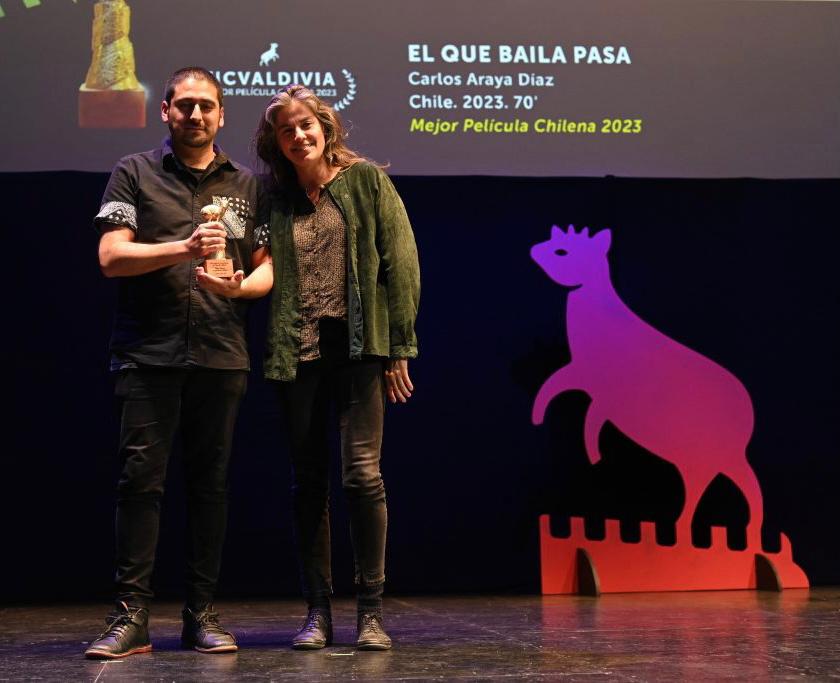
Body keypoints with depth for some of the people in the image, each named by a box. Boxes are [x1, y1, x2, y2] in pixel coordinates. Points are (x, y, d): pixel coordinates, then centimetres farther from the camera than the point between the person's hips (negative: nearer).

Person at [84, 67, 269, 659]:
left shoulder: (247, 184, 16)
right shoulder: (135, 173, 10)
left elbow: (268, 269, 15)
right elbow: (111, 256, -1)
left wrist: (239, 282, -7)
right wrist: (183, 249, -14)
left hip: (221, 355, 2)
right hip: (149, 353, -2)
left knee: (211, 481, 4)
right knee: (141, 479, -6)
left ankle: (202, 615, 10)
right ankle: (132, 616, -2)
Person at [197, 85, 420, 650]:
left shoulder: (367, 180, 5)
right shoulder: (278, 198, 15)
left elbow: (400, 262, 0)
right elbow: (270, 274, 14)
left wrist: (399, 346, -5)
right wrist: (233, 285, -8)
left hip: (359, 346, -4)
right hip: (299, 350, 4)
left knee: (362, 472, -11)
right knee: (309, 482, 6)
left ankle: (372, 610, -1)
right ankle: (318, 611, 14)